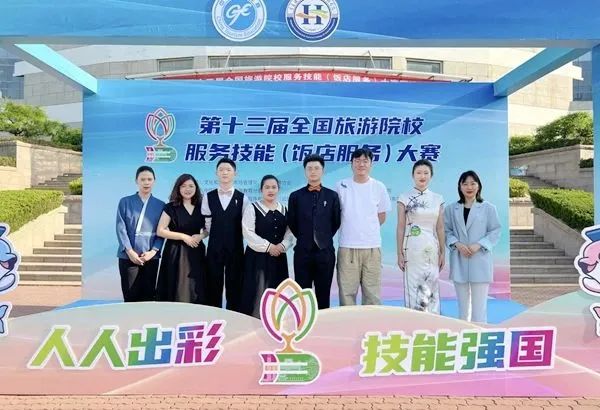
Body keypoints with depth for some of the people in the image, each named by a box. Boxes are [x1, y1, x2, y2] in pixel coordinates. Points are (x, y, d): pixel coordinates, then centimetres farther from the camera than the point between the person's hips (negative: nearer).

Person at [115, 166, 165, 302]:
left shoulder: (160, 205, 8)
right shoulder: (125, 202, 5)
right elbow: (121, 229, -2)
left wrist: (153, 251, -9)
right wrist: (130, 251, -11)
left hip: (151, 257, 1)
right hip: (128, 257, -1)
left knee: (148, 296, 4)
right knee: (130, 296, 1)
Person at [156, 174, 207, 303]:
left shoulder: (200, 208, 7)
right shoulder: (171, 207, -3)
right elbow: (160, 231, -8)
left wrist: (200, 236, -6)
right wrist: (183, 236, -15)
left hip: (196, 253, 3)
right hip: (175, 253, -3)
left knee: (196, 290, 3)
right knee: (177, 291, -2)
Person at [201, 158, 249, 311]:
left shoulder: (242, 198, -1)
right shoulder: (208, 197, 3)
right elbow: (206, 224, 3)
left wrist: (234, 238, 2)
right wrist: (217, 236, 3)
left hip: (235, 249, -1)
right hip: (214, 248, 1)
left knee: (234, 286, 5)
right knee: (213, 286, 7)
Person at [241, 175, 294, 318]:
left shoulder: (284, 209, 11)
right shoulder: (252, 209, -3)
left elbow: (290, 232, 7)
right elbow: (248, 233, -12)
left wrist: (282, 246, -13)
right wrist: (268, 246, -17)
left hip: (279, 257, 4)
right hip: (257, 256, -4)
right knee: (257, 291, -4)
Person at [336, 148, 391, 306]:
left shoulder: (379, 187, 4)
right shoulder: (341, 186, 1)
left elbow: (382, 216, 13)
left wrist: (368, 230, 8)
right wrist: (350, 230, 6)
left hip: (372, 246, 1)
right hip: (347, 247, -1)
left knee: (373, 292, 5)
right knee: (347, 291, 3)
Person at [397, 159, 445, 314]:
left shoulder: (438, 199, 7)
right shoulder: (405, 198, -1)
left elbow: (440, 228, 9)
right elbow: (401, 227, -2)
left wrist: (442, 252, 6)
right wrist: (400, 253, -5)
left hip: (432, 250, 3)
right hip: (412, 249, -3)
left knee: (432, 289, 7)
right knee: (413, 288, 0)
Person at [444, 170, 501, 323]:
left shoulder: (488, 208, 0)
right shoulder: (451, 209, 6)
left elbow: (495, 231, 0)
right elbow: (447, 231, 6)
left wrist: (478, 245, -13)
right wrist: (457, 244, -12)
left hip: (480, 260, -2)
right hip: (459, 260, 2)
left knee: (479, 303, -1)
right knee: (462, 303, 11)